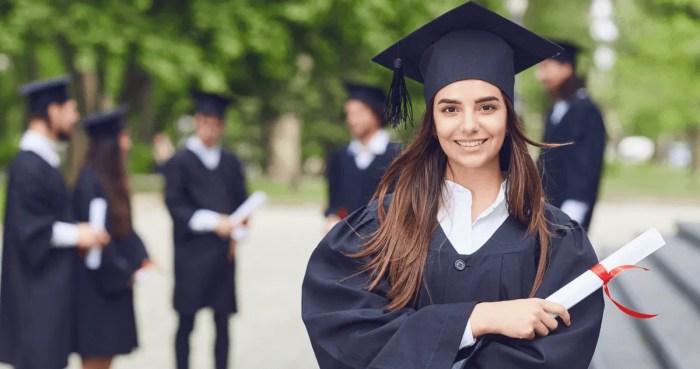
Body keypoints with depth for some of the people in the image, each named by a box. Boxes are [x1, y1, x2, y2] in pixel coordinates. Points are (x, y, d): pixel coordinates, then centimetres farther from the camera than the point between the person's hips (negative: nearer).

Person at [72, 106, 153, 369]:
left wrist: (141, 259, 2)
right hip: (96, 286, -9)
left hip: (113, 283, 9)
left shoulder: (111, 179, 10)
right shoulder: (91, 182, -19)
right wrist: (124, 274, -12)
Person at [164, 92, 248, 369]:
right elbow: (175, 206, -7)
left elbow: (242, 202, 13)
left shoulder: (230, 163, 13)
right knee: (186, 321, 0)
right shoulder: (179, 162, 0)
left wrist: (236, 231, -6)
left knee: (222, 321, 4)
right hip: (191, 252, -3)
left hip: (223, 252, 3)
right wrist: (212, 221, -18)